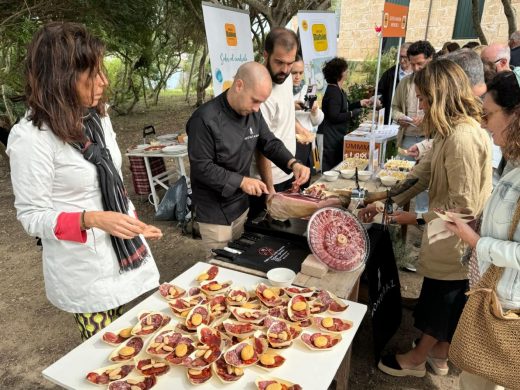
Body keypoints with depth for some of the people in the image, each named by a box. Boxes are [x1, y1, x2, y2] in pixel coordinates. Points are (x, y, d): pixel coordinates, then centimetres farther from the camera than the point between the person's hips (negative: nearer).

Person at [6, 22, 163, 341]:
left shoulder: (98, 118, 3)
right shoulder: (32, 137, -19)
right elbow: (32, 216, -14)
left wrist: (135, 223, 12)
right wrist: (92, 219, -28)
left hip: (121, 253, 6)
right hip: (84, 269, -6)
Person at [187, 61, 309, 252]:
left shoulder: (253, 113, 0)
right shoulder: (205, 119, -24)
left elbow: (270, 143, 5)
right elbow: (201, 167, -23)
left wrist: (293, 164, -13)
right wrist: (241, 181, -28)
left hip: (241, 205, 7)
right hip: (215, 212, -7)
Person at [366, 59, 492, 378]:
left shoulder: (462, 138, -27)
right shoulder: (453, 130, 5)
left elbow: (464, 204, -25)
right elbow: (425, 173, 9)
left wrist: (419, 217, -15)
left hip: (454, 239, -9)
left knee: (440, 296, 11)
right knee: (450, 298, 23)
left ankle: (418, 359, 33)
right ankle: (439, 354, 43)